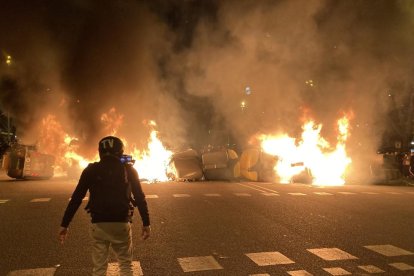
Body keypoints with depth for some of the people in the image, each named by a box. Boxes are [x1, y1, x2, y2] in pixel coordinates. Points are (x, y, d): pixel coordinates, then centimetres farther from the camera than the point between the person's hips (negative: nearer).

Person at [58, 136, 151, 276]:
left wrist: (64, 224, 5)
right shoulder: (128, 170, 0)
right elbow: (140, 198, -3)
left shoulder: (91, 170, 2)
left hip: (99, 224, 1)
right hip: (122, 223, 0)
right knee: (126, 265, 16)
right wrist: (146, 223, 2)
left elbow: (76, 198, 0)